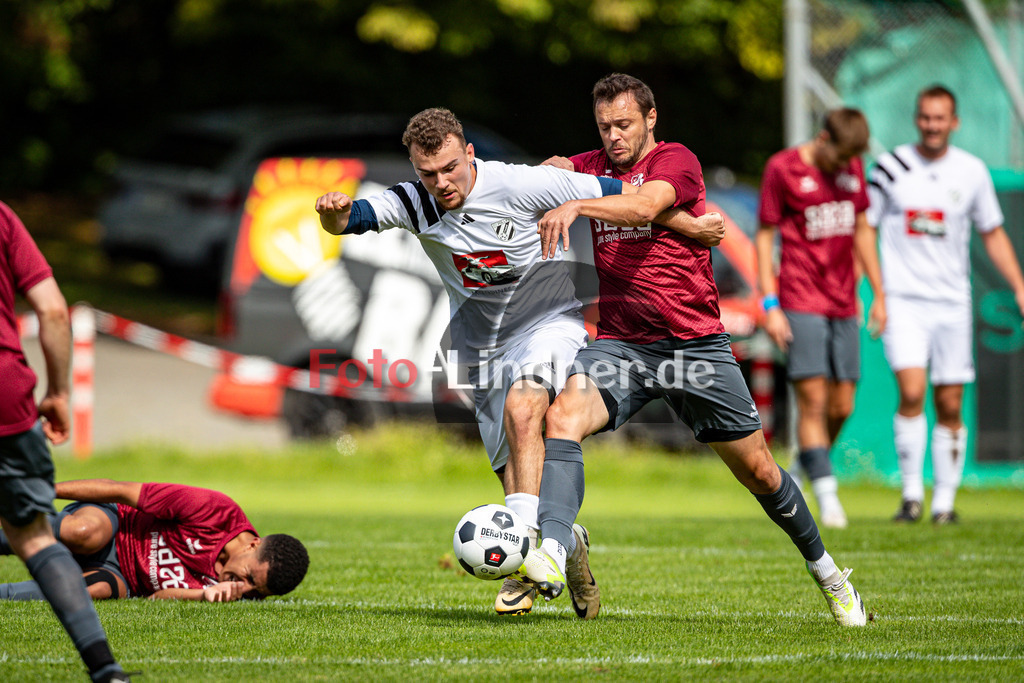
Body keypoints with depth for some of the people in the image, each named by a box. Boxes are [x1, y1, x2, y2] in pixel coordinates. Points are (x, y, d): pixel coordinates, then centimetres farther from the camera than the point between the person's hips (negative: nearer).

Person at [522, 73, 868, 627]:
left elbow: (644, 206, -26)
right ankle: (551, 556, -41)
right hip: (620, 343, 3)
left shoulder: (676, 160, -6)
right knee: (563, 416, -27)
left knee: (757, 470, 5)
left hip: (695, 342, -3)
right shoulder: (593, 167, 12)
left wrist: (576, 205, -40)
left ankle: (824, 569, 29)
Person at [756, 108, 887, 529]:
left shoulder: (852, 170, 10)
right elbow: (765, 236, -2)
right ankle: (827, 497, -13)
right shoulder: (782, 169, -5)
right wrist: (770, 304, -8)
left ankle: (806, 465, 26)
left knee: (841, 407, 3)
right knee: (813, 401, -11)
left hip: (843, 305, 5)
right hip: (802, 302, -5)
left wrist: (878, 294, 17)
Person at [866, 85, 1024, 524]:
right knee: (911, 392, -18)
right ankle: (911, 494, -9)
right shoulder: (890, 168, -2)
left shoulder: (972, 172, 4)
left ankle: (945, 500, 12)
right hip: (902, 301, -2)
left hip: (952, 303, 2)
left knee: (950, 406, 2)